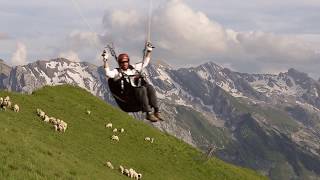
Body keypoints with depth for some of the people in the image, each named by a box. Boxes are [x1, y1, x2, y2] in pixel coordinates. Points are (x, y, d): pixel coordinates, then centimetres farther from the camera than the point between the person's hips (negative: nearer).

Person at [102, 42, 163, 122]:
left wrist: (149, 51, 32)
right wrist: (105, 61, -15)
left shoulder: (134, 68, 28)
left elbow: (145, 63, 37)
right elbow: (108, 73, -9)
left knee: (149, 87, -27)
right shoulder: (117, 72, 12)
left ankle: (156, 111, -31)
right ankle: (148, 113, -41)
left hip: (140, 91, 5)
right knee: (141, 89, -36)